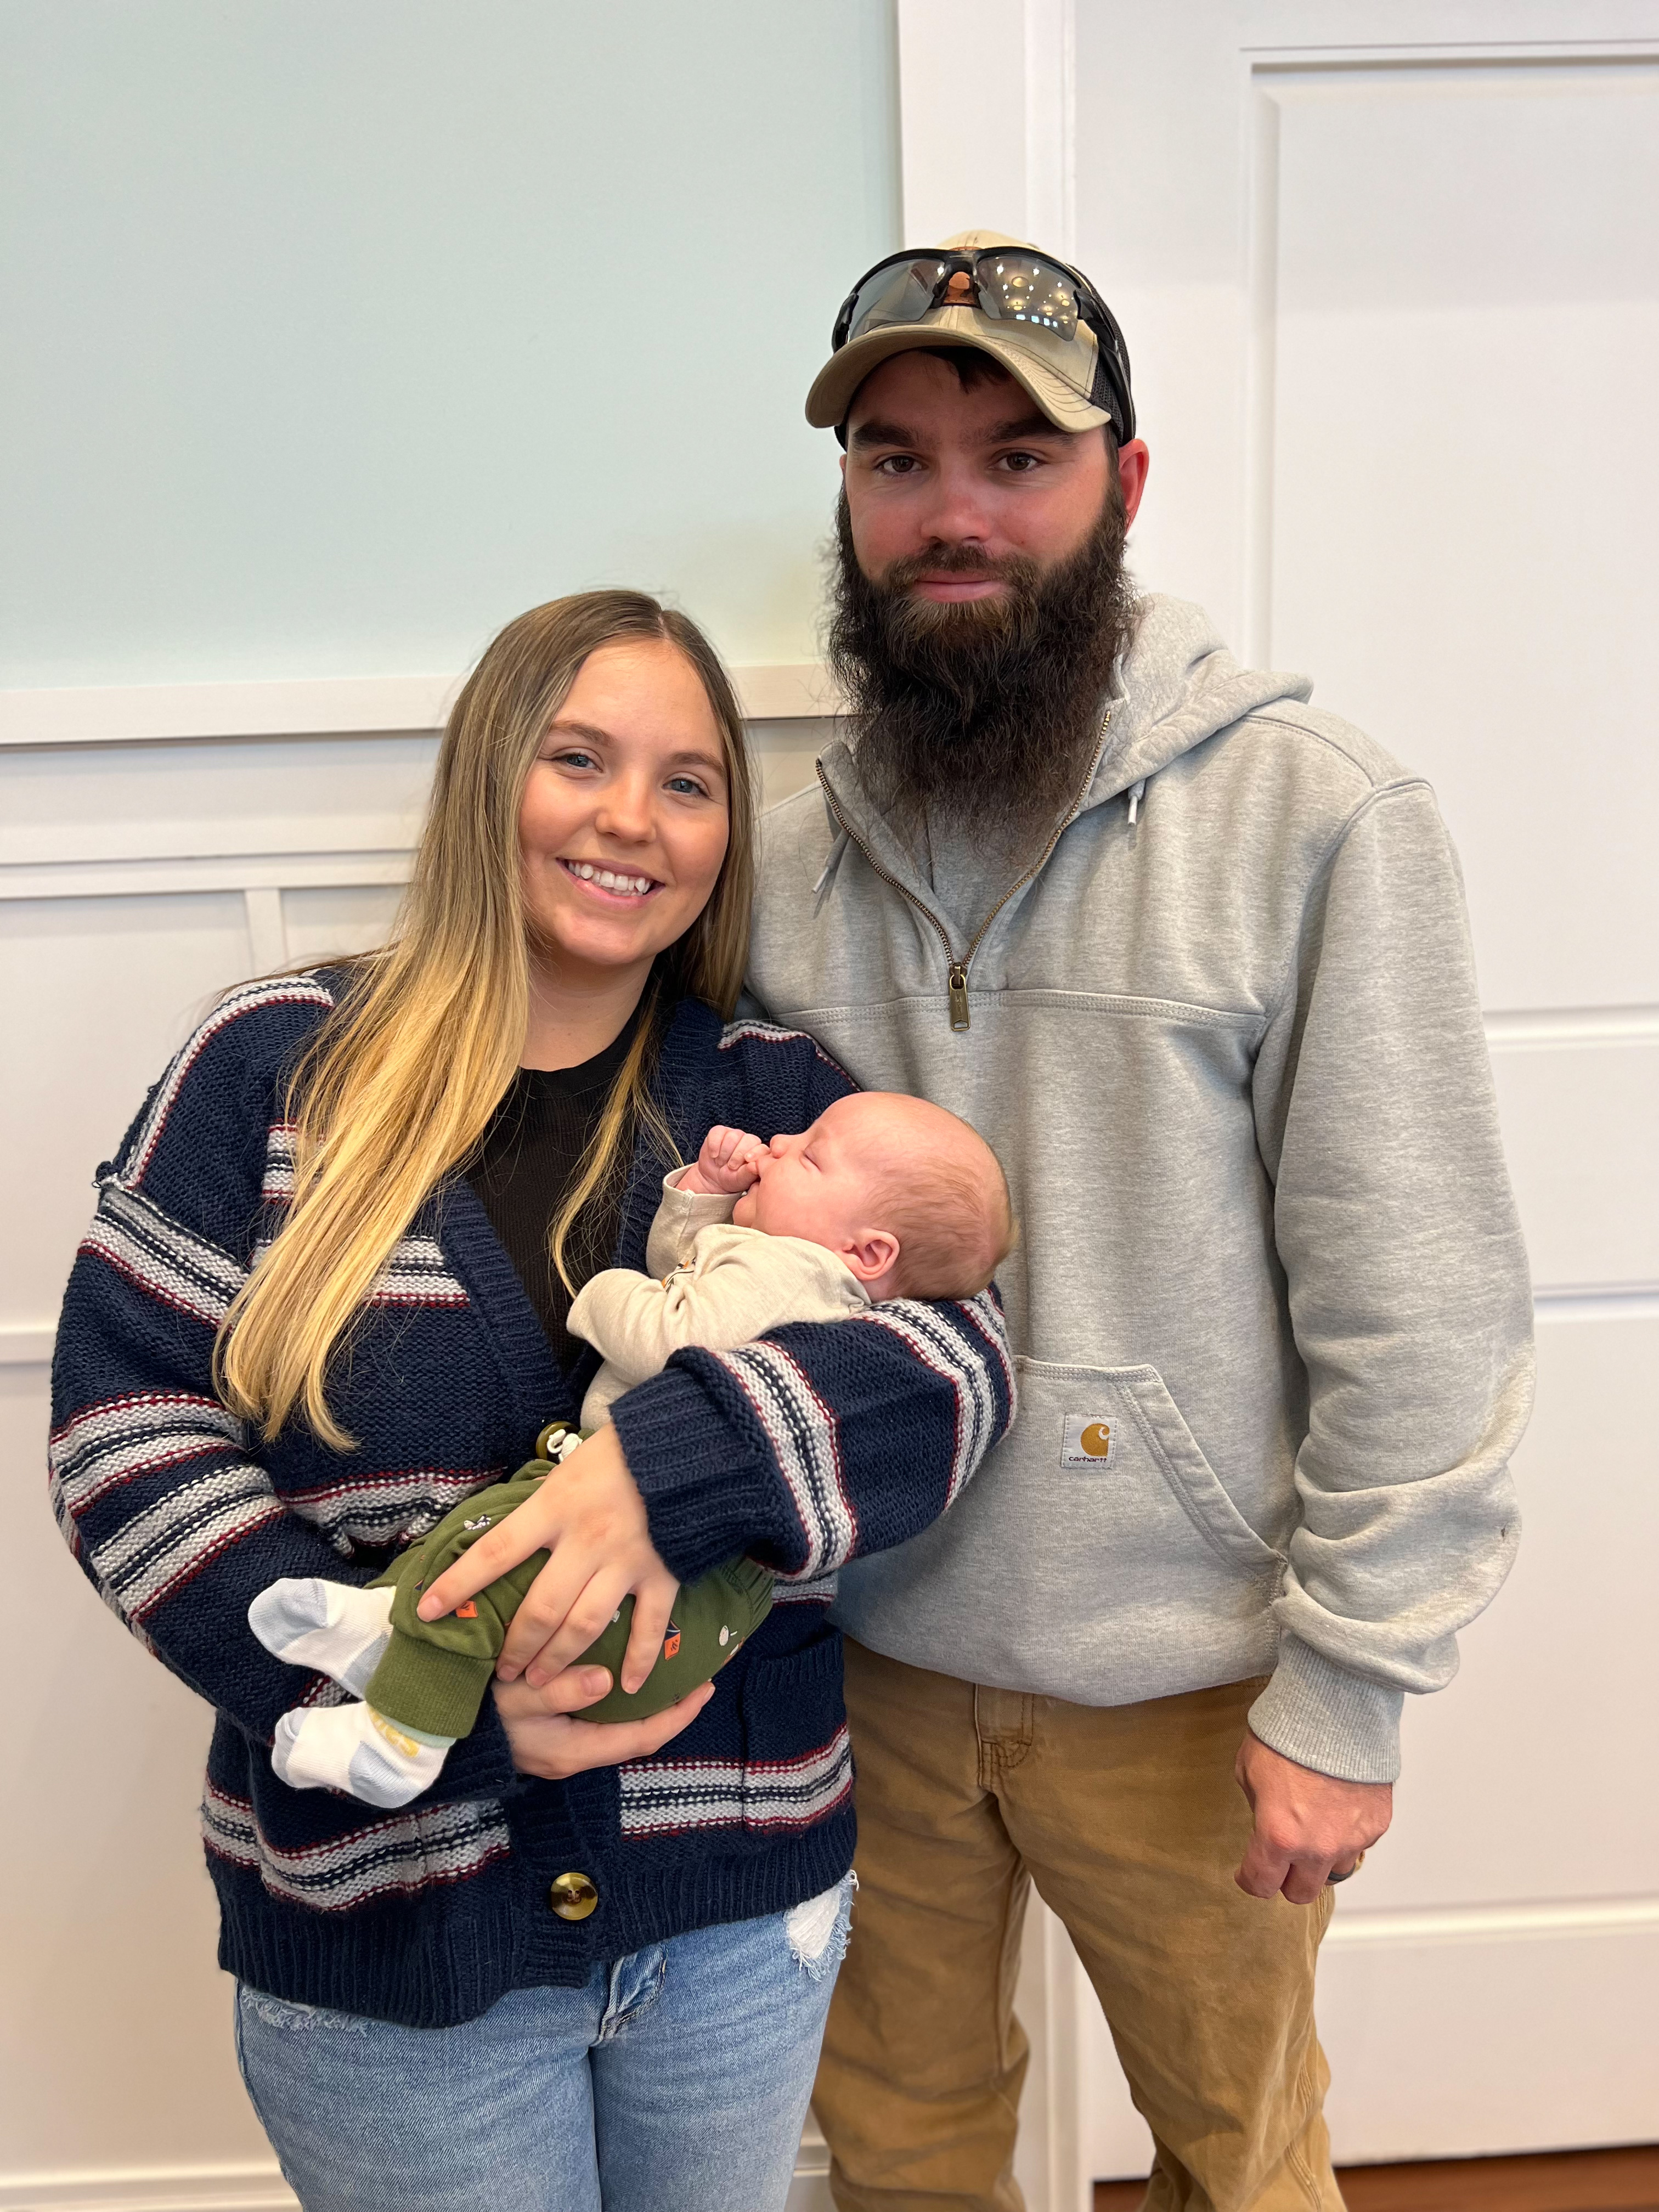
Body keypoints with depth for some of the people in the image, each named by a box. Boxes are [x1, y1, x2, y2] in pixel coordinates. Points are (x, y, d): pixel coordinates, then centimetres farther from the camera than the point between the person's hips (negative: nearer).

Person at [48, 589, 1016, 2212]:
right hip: (383, 1921, -2)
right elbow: (125, 1424, -10)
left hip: (738, 1902, 2)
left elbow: (958, 1362, -11)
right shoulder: (282, 1064, -6)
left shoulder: (777, 1097, 0)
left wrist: (674, 1460, -30)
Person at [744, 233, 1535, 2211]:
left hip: (1184, 1682, -3)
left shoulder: (1315, 820, -13)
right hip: (864, 1653, 4)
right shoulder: (793, 857, 0)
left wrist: (1347, 1692, -11)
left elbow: (1417, 1309, -13)